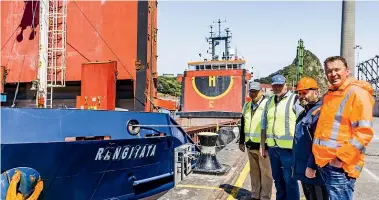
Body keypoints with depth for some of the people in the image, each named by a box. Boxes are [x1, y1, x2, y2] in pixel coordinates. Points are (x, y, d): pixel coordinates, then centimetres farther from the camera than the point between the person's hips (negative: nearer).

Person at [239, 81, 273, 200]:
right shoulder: (246, 106, 13)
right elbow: (243, 125, 18)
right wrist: (242, 141, 17)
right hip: (250, 145, 7)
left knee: (265, 172, 2)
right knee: (254, 172, 16)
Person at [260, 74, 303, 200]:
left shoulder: (294, 100, -6)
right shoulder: (269, 102, 13)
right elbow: (264, 126, 16)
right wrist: (263, 146, 15)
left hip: (288, 148, -6)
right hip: (272, 147, 6)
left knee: (289, 180, 1)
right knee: (277, 178, 18)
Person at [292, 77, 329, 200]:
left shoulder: (320, 112, -16)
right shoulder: (304, 114, 16)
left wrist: (312, 166, -23)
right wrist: (295, 164, 21)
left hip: (314, 171, -9)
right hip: (303, 169, 9)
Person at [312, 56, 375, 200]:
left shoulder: (357, 93, -10)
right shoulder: (328, 96, 14)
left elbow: (364, 132, -17)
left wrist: (341, 158, -19)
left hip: (340, 165, -8)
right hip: (324, 162, 8)